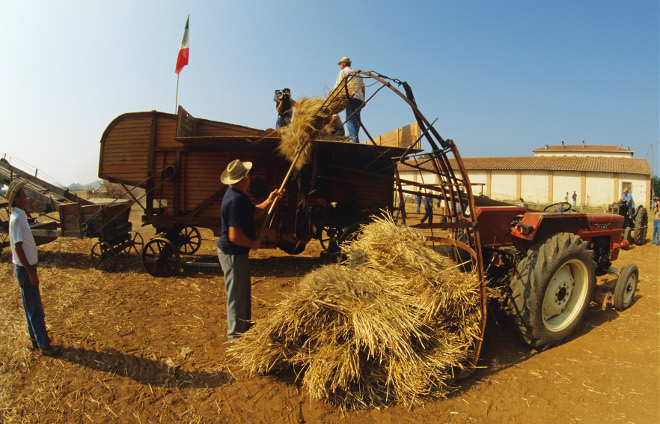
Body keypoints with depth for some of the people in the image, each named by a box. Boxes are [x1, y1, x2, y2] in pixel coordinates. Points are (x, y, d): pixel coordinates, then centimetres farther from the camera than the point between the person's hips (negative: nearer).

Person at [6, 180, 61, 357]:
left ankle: (35, 338, 30)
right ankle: (44, 346, 5)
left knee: (31, 307, 18)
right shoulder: (16, 219, -19)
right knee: (35, 309, -3)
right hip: (25, 269, -9)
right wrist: (30, 273, -21)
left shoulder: (20, 216, 10)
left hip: (28, 266, 9)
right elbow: (18, 247, -22)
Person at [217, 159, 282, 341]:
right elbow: (235, 236, -31)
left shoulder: (237, 195, 6)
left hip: (236, 252, 11)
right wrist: (253, 243, -15)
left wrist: (269, 201, 4)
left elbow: (253, 212, 18)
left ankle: (245, 325, 40)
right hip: (232, 253, -11)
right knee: (237, 293, 3)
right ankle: (236, 333, 19)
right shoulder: (236, 200, -27)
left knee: (243, 290, 23)